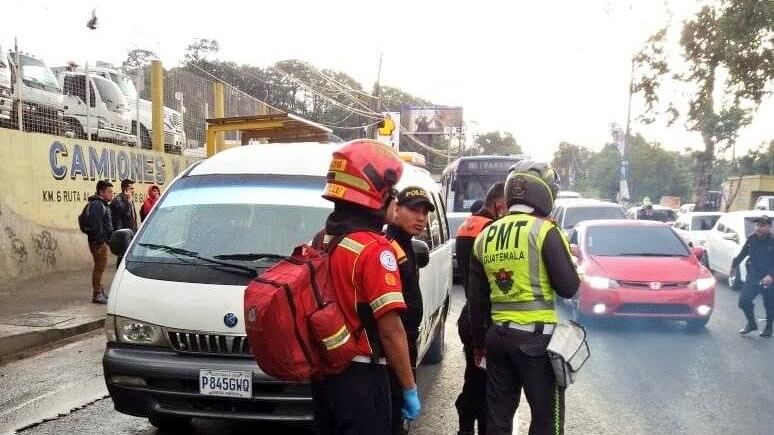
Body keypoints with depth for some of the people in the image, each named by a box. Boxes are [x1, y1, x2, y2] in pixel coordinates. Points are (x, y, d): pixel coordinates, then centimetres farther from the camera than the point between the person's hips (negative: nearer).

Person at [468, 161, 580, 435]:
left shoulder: (485, 237, 9)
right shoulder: (544, 230, -9)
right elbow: (568, 288, -9)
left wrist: (479, 343, 22)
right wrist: (568, 258, 10)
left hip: (497, 334, 6)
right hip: (536, 335, -6)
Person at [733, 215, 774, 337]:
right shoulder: (751, 239, -1)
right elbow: (743, 253, 16)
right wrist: (734, 265, 19)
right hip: (753, 277, 4)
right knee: (744, 301, -1)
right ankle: (751, 323, 22)